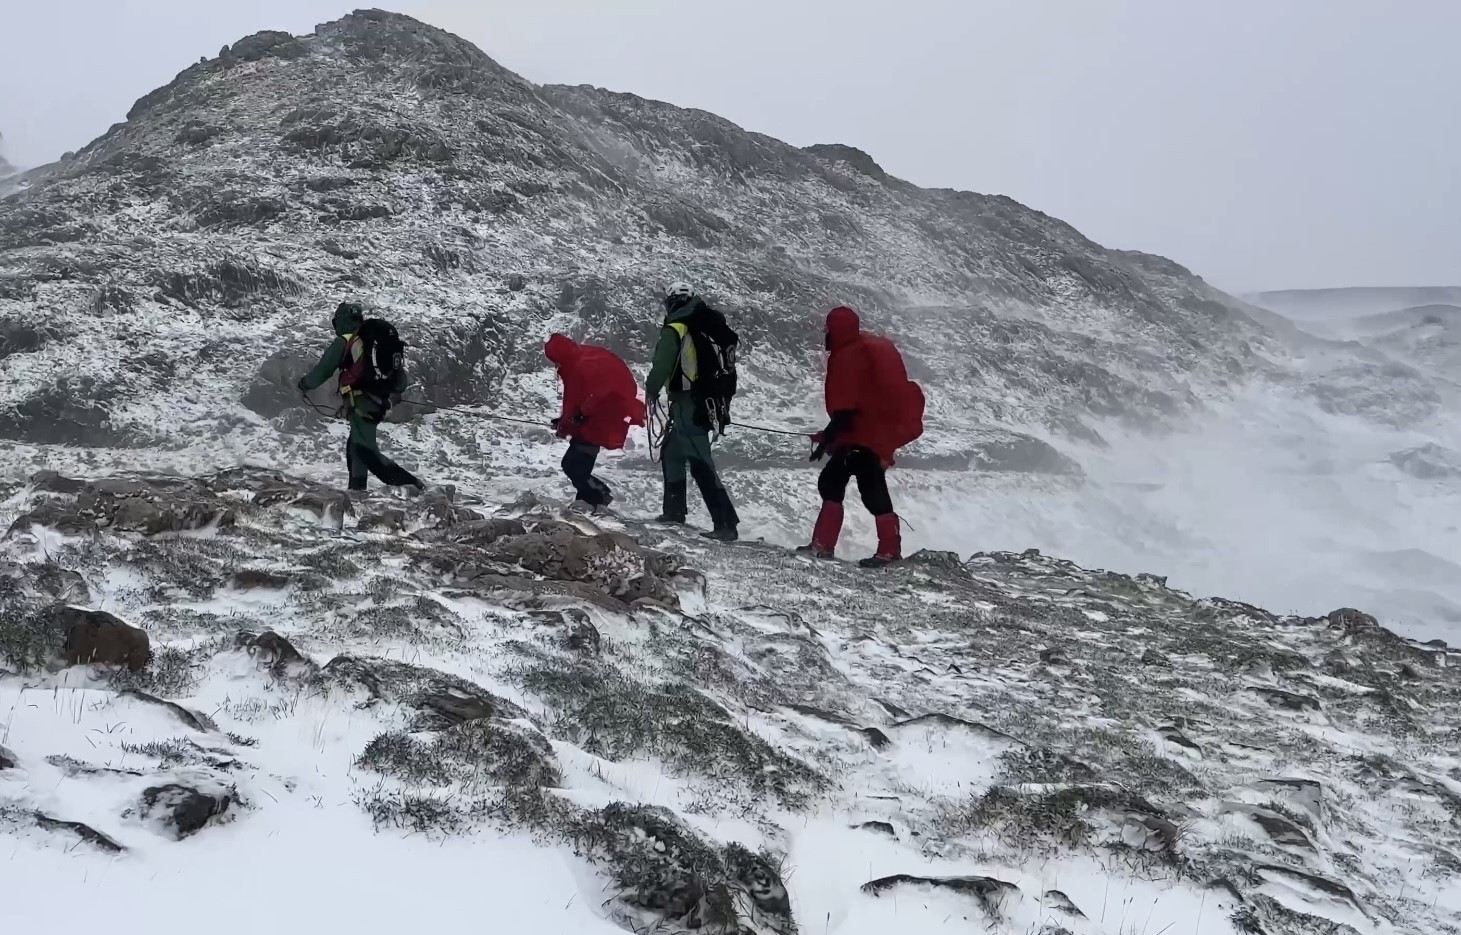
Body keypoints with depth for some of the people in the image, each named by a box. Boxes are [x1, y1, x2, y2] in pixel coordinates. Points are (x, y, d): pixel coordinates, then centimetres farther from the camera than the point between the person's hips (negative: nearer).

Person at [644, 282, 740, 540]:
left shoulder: (675, 329, -10)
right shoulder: (705, 330, 13)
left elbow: (662, 365, -15)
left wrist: (651, 390, 4)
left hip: (687, 405, -9)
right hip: (707, 403, 9)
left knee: (701, 465, -12)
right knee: (671, 453, 24)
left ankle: (726, 525, -17)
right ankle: (674, 510, 31)